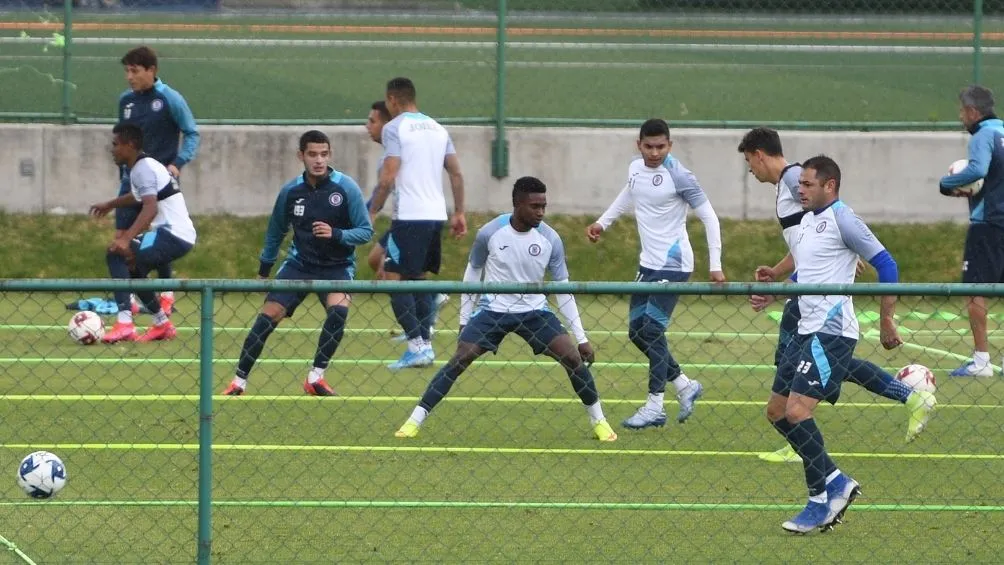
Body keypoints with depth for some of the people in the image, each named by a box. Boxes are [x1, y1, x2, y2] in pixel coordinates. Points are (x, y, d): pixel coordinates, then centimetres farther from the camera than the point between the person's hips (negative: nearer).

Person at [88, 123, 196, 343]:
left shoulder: (144, 168, -14)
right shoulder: (142, 166, 18)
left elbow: (150, 208, -29)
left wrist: (126, 239, -39)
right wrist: (110, 205, 53)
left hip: (173, 236, -11)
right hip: (180, 236, 11)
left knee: (116, 255, -21)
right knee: (132, 268, 28)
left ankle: (124, 324, -30)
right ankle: (162, 325, 36)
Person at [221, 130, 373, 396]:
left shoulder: (346, 188, -12)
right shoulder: (291, 192, -4)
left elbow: (365, 231, -10)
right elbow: (276, 232, 14)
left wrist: (335, 234, -28)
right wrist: (264, 271, 20)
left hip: (337, 265, -2)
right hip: (299, 263, 2)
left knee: (338, 309, -29)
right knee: (268, 315, -11)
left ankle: (316, 377, -16)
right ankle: (239, 381, -2)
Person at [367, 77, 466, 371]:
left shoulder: (394, 128, -6)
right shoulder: (437, 128, 14)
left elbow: (388, 178, -14)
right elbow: (457, 174, 13)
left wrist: (372, 211, -6)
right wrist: (459, 213, 18)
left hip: (410, 215, -7)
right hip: (436, 214, 7)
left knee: (394, 279, -5)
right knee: (419, 279, 17)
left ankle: (417, 346, -14)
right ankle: (425, 343, 13)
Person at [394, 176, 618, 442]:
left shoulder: (550, 239, -10)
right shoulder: (490, 233, -13)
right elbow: (473, 273, 3)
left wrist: (581, 338, -5)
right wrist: (464, 320, 5)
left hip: (535, 311, 1)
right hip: (493, 310, -1)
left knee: (574, 357, -12)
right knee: (459, 360, -15)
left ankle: (598, 420, 6)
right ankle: (415, 420, -7)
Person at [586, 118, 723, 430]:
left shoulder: (678, 176, -17)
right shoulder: (635, 169, 4)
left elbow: (709, 217, -15)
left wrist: (715, 265, -20)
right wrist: (602, 222, 21)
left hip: (673, 264, -8)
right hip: (648, 264, 8)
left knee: (652, 329, -12)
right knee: (637, 330, 8)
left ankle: (655, 407, -6)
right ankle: (685, 386, 23)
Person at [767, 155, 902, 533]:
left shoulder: (841, 219, -11)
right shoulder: (807, 221, 16)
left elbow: (885, 264, -12)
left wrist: (886, 320, -13)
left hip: (832, 332, -10)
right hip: (807, 331, 10)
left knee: (797, 410, -17)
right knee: (777, 410, 8)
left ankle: (820, 502, -8)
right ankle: (836, 482, 15)